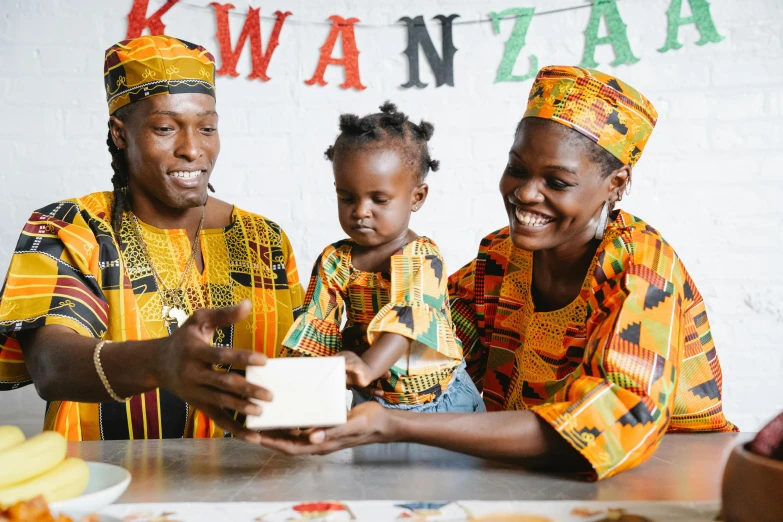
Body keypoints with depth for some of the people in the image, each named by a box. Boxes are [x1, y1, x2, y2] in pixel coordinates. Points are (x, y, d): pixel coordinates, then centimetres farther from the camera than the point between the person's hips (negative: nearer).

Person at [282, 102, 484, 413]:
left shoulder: (424, 259, -11)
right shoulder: (334, 262, 3)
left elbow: (409, 319, -26)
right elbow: (316, 329, -1)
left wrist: (368, 366, -43)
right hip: (371, 400, 3)